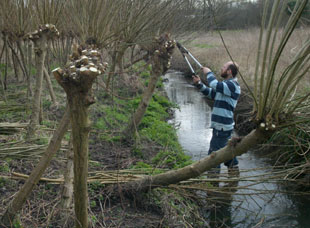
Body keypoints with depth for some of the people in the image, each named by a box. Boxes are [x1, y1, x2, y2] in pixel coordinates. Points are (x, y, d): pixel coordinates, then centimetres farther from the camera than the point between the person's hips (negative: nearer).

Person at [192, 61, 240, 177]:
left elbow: (216, 85, -34)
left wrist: (209, 73, -17)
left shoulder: (233, 85, -17)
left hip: (222, 127, -10)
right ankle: (234, 179, 32)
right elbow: (211, 93, 23)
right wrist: (199, 84, 10)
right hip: (222, 126, 10)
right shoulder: (226, 85, 15)